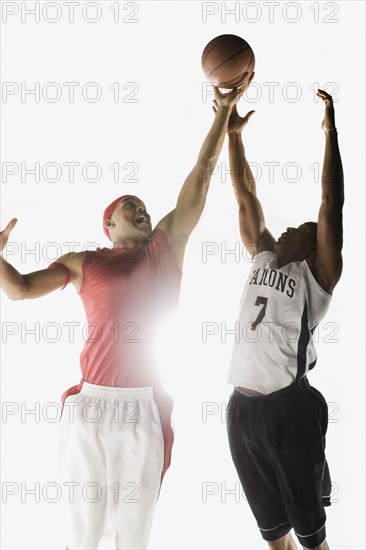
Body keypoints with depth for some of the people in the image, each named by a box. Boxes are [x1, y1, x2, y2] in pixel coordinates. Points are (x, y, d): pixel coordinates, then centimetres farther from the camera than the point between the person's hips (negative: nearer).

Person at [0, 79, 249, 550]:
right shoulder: (83, 263, 12)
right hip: (91, 404, -1)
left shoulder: (167, 245, 13)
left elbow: (201, 176, 11)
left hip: (146, 408, 1)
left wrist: (224, 111, 10)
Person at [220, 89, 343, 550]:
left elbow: (331, 204, -10)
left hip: (288, 406, -6)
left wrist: (330, 133, -11)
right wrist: (233, 134, 14)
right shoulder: (263, 259, 15)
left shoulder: (316, 275, -1)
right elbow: (246, 197, 15)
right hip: (242, 405, 6)